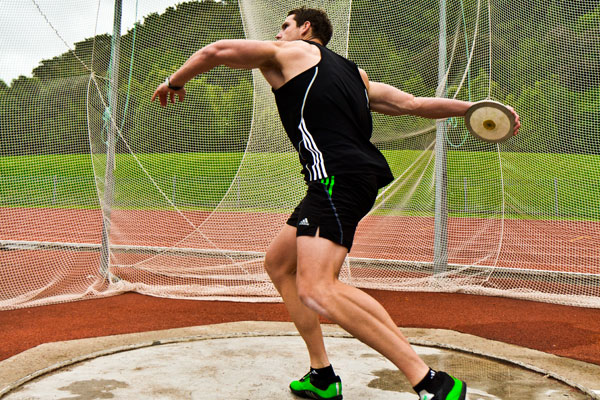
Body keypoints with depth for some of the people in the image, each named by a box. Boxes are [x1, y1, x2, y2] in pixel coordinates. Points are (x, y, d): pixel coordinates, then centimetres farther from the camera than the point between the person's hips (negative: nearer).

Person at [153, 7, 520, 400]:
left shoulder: (289, 52, 11)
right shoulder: (355, 74, 29)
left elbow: (216, 51, 6)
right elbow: (413, 103, 21)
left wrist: (175, 82, 22)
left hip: (339, 177, -9)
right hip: (360, 177, 10)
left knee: (315, 289, -23)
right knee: (279, 263, 18)